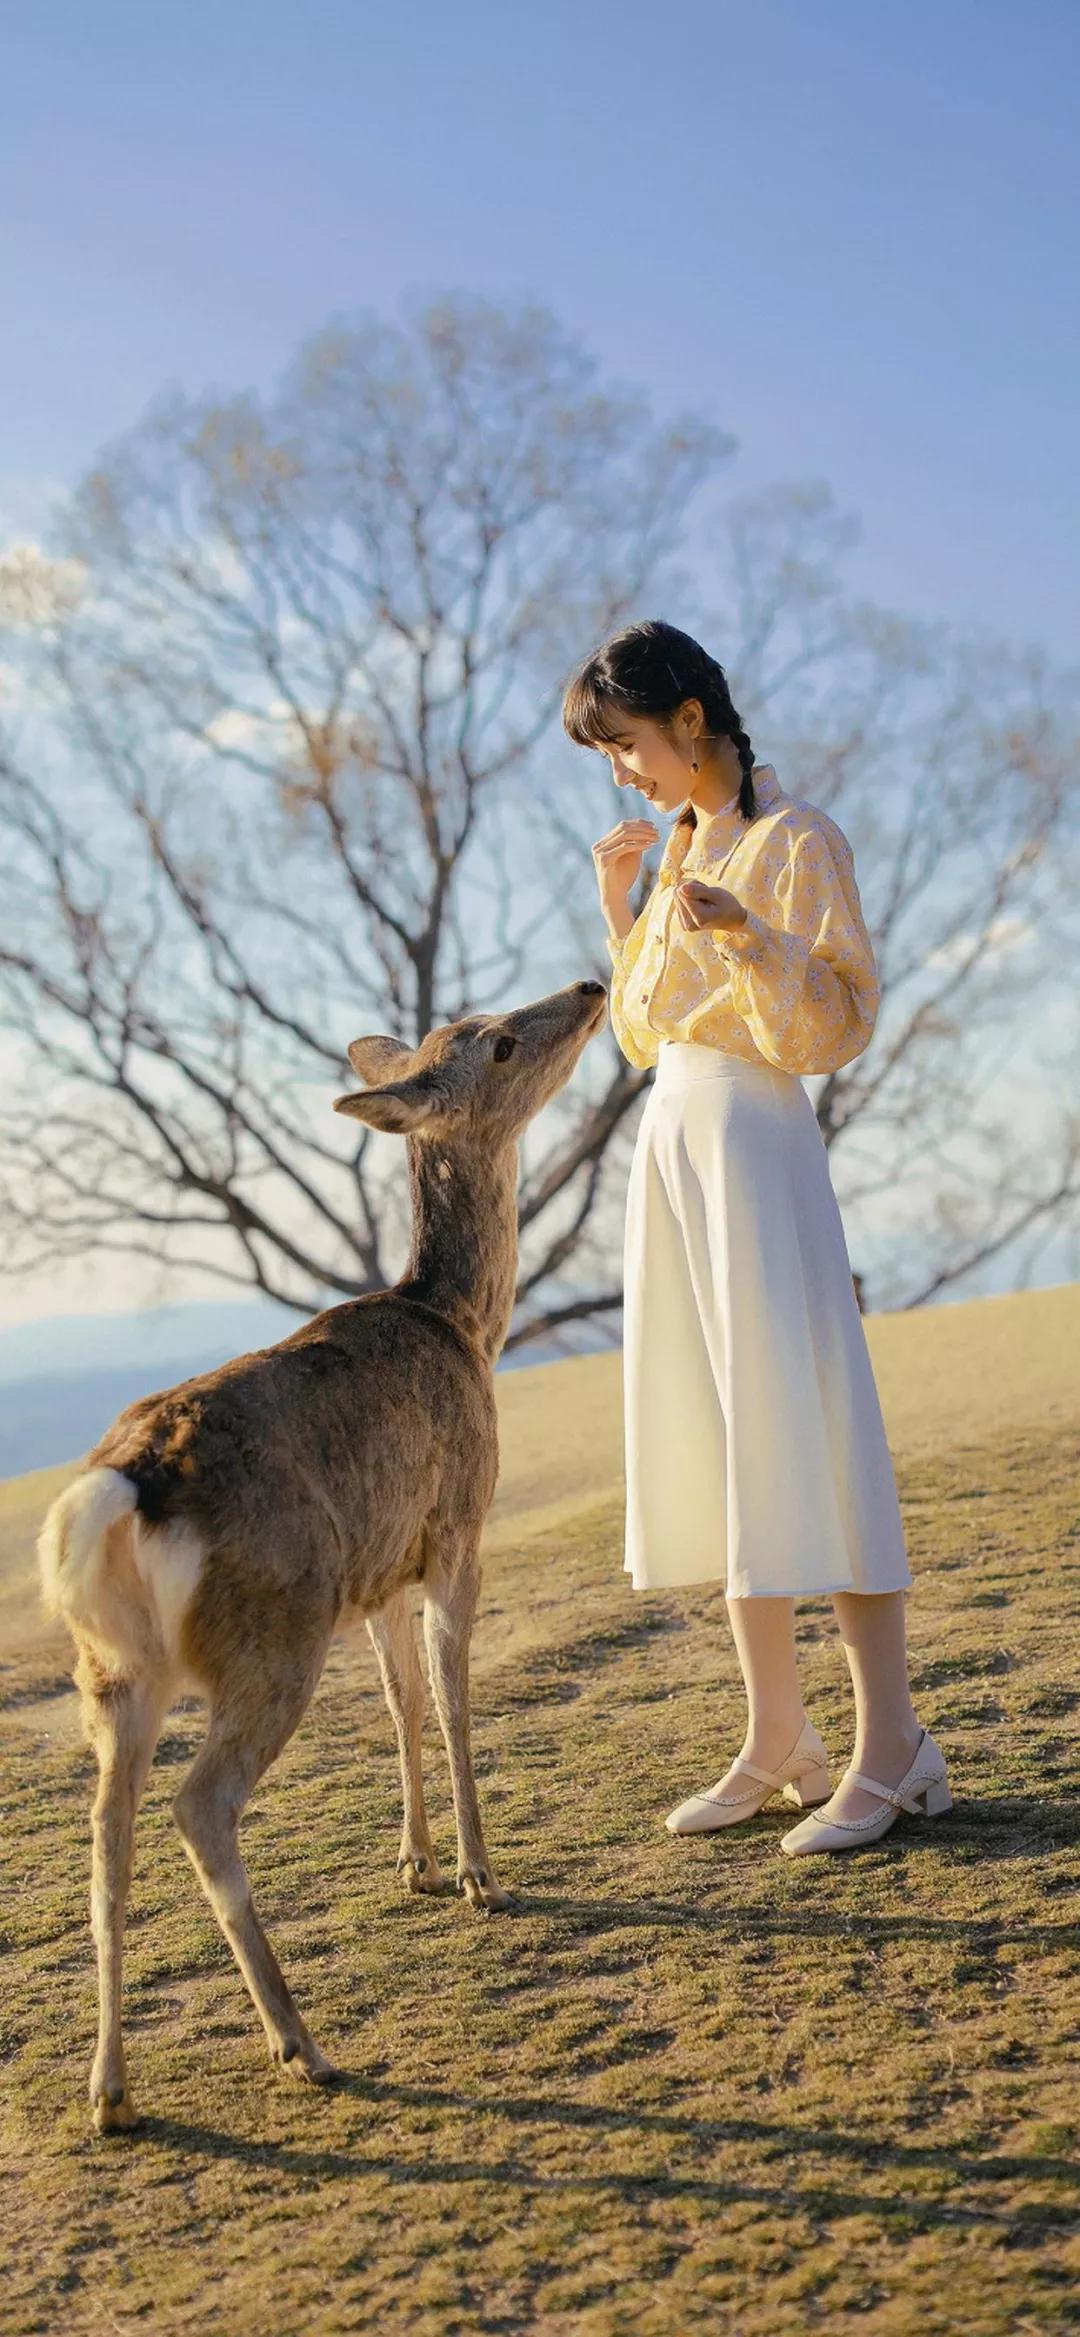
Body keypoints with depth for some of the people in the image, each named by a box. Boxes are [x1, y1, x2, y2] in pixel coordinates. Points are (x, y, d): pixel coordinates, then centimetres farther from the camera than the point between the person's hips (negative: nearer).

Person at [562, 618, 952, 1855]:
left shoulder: (796, 841, -6)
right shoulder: (682, 844, 17)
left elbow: (840, 1024, -12)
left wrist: (749, 933, -26)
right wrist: (619, 911, 10)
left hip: (755, 1149, -8)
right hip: (669, 1147, 8)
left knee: (802, 1440, -10)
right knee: (711, 1449, 7)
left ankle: (889, 1752, -4)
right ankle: (776, 1743, 14)